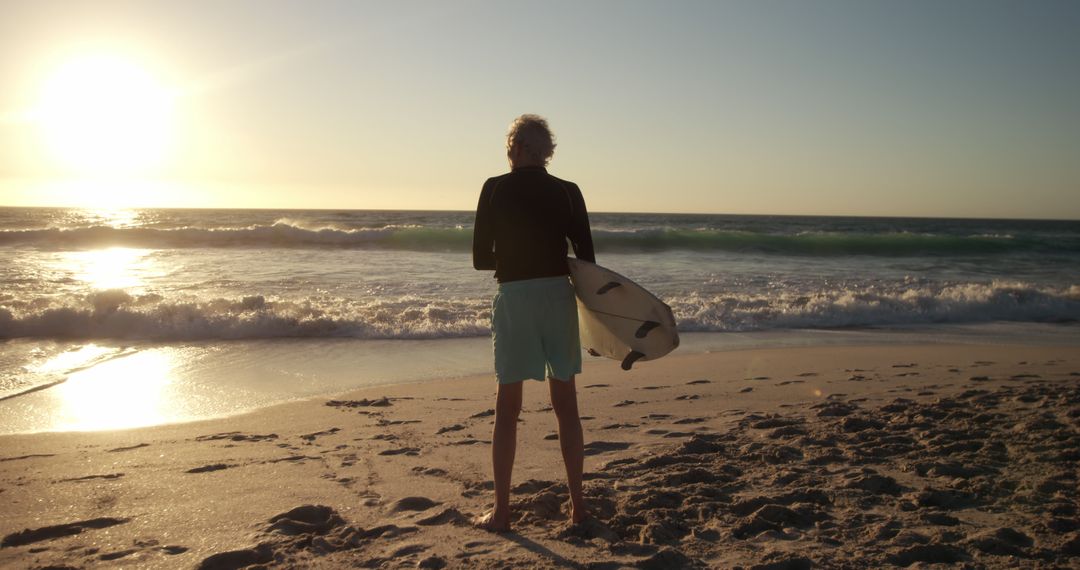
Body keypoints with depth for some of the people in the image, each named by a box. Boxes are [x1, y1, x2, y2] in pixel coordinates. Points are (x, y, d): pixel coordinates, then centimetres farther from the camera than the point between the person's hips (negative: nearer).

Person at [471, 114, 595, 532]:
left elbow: (480, 258, 0)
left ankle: (501, 510, 10)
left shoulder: (496, 189, -2)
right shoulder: (568, 192, 3)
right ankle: (577, 504, 17)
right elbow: (586, 258, 3)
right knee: (566, 405, 11)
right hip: (558, 295, 2)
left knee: (507, 407, 6)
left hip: (513, 297, -2)